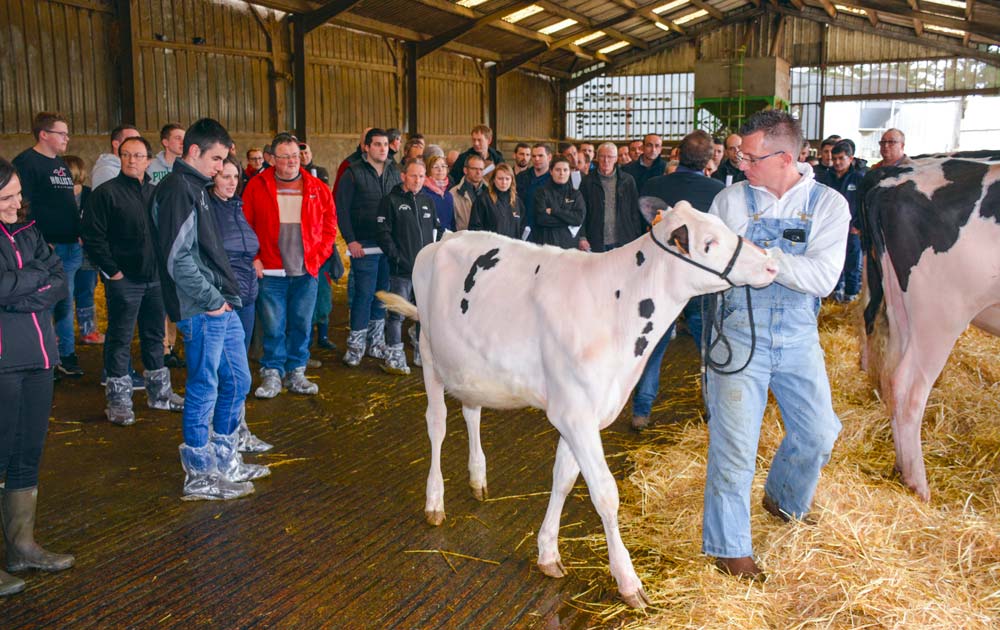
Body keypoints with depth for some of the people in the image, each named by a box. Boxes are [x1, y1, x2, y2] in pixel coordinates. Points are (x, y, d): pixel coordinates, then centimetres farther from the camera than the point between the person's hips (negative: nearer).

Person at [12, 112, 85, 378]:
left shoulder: (60, 163, 18)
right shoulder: (26, 162, -8)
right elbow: (24, 206, -14)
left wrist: (80, 234, 15)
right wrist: (38, 243, -18)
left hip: (71, 246, 8)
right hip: (47, 247, -8)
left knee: (65, 305, 13)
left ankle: (67, 355, 21)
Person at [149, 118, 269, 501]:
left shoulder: (195, 188, 17)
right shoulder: (176, 189, -14)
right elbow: (178, 257, -22)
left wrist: (226, 296, 12)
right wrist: (212, 300, -16)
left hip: (221, 308, 10)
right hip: (202, 311, -10)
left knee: (237, 381, 16)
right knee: (204, 390, 0)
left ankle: (225, 462, 30)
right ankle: (200, 477, 13)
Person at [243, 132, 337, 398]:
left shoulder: (317, 188, 6)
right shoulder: (257, 186, 1)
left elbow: (329, 224, 8)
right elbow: (245, 225, 3)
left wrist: (318, 255, -1)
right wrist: (254, 257, -6)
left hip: (306, 271, 2)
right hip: (270, 271, -2)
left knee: (301, 324, 8)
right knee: (273, 326, 1)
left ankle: (295, 373, 20)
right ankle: (272, 374, 13)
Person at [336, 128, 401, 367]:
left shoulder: (394, 172, 11)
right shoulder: (353, 173, -2)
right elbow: (342, 208, -4)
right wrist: (350, 240, -11)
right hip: (364, 246, -5)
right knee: (364, 294, -5)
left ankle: (376, 343, 21)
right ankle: (356, 345, 5)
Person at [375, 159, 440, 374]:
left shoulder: (428, 202, 16)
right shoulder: (391, 201, -2)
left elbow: (436, 229, 22)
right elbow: (383, 233, -8)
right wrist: (396, 256, -15)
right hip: (401, 270, -6)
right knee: (397, 314, -5)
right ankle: (394, 358, 2)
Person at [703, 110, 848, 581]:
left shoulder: (828, 204, -4)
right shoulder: (730, 200, -2)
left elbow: (823, 277, -16)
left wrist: (759, 254, -25)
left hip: (798, 335, 2)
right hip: (739, 332, -2)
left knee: (817, 433, 12)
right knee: (734, 439, -2)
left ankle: (783, 500, 44)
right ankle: (728, 546, 13)